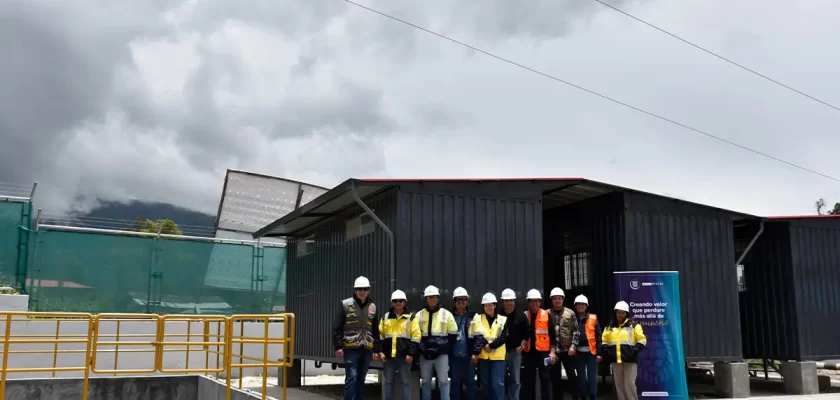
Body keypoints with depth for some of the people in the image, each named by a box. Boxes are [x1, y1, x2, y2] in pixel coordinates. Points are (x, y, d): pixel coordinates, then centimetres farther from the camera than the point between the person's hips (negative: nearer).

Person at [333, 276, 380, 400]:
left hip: (367, 349, 4)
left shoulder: (372, 307, 11)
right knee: (351, 378, -9)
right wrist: (338, 346, -9)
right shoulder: (346, 304, -1)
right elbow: (337, 327, -2)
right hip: (350, 348, -4)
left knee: (361, 380, 10)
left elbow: (375, 330, 17)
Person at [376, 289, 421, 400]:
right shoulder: (385, 317, 10)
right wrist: (380, 351, -1)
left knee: (405, 382, 2)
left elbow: (416, 337, -3)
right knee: (388, 382, 8)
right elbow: (380, 336, 11)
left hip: (404, 356, -3)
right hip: (388, 355, 3)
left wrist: (411, 353, -10)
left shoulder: (411, 318, 1)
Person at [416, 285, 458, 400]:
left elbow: (453, 334, 4)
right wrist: (421, 348, 0)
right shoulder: (419, 315, 5)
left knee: (443, 381, -2)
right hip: (425, 354, 2)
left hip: (441, 354, -2)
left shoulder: (446, 314, 0)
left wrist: (445, 348, -1)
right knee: (425, 382, 9)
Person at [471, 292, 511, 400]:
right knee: (485, 384, 8)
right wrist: (475, 352, -18)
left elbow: (504, 337, -4)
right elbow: (477, 336, -6)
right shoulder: (478, 318, 6)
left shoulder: (503, 319, 6)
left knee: (498, 384, -6)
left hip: (498, 356, -1)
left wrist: (491, 345, -16)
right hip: (483, 356, 1)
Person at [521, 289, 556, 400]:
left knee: (545, 379, 1)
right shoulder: (524, 316, 6)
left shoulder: (547, 315, 1)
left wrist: (552, 351, -6)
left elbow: (552, 334, 0)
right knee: (529, 380, 8)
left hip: (543, 351, -2)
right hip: (529, 352, 2)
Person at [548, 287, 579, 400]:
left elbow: (575, 331, 1)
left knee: (572, 376, 3)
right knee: (555, 378, 8)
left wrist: (573, 345, -8)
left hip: (568, 350, 0)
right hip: (553, 351, 1)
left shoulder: (570, 313, 3)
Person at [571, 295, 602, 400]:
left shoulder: (593, 318, 1)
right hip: (579, 352, 2)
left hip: (591, 351, -2)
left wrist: (599, 353, -5)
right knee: (581, 377, 8)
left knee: (592, 376, 1)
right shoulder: (573, 319, 4)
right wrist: (572, 349, 1)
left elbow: (598, 336, -1)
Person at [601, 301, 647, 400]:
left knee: (629, 385, -7)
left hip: (629, 360, -4)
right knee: (619, 385, 8)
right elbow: (604, 342, 18)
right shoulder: (609, 327, 13)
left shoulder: (633, 325, 2)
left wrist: (633, 352, -11)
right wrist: (607, 352, 3)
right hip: (615, 361, 4)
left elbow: (642, 340, -1)